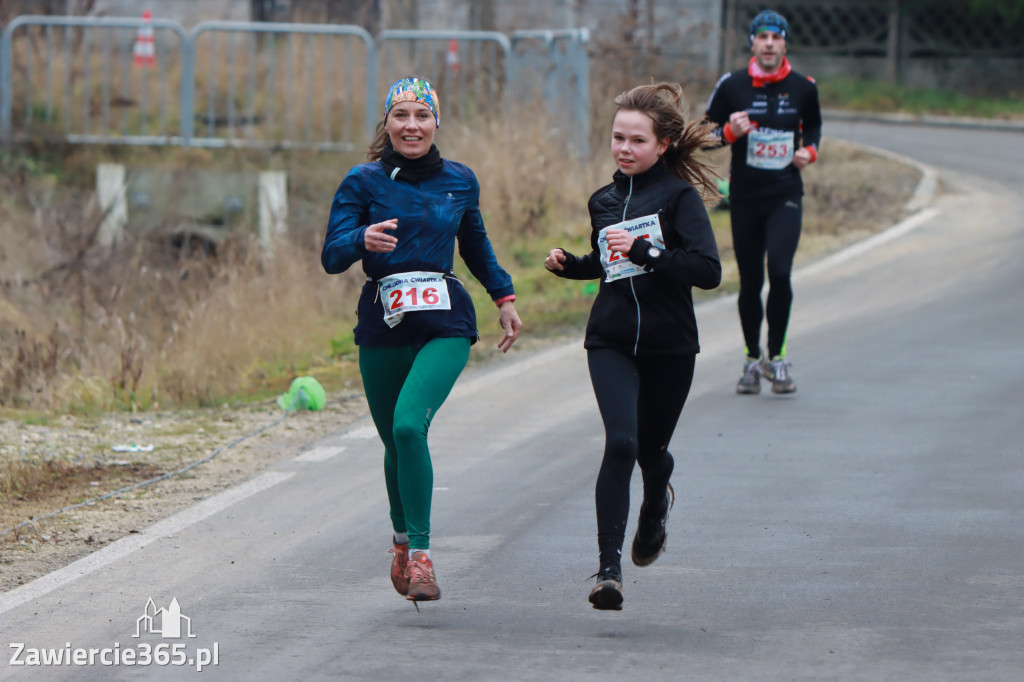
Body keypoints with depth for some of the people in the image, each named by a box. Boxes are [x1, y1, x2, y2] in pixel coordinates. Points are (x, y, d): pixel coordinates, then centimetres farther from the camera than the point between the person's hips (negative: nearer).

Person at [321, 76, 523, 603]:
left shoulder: (459, 181, 7)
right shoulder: (364, 182, -1)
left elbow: (475, 245, 24)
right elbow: (331, 256, -9)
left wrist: (504, 297, 25)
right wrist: (364, 239, -29)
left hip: (445, 324, -1)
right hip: (383, 324, 1)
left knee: (409, 426, -22)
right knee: (395, 442, 11)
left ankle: (420, 553, -18)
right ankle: (403, 539, 38)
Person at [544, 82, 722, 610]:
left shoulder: (680, 196, -7)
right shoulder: (603, 201, 9)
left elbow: (709, 270, -18)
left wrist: (644, 251, -25)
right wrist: (569, 265, 7)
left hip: (669, 346, -2)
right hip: (611, 342, 2)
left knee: (651, 449, 12)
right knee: (620, 443, -18)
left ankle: (655, 507, 50)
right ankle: (609, 566, -19)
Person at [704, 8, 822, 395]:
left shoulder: (803, 88, 2)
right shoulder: (732, 86, -2)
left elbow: (813, 125, 21)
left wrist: (809, 150, 1)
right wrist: (730, 132, -15)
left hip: (786, 196, 0)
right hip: (745, 197, 0)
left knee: (779, 272, -17)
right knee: (750, 282, 4)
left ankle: (776, 358, -3)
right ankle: (752, 360, 21)